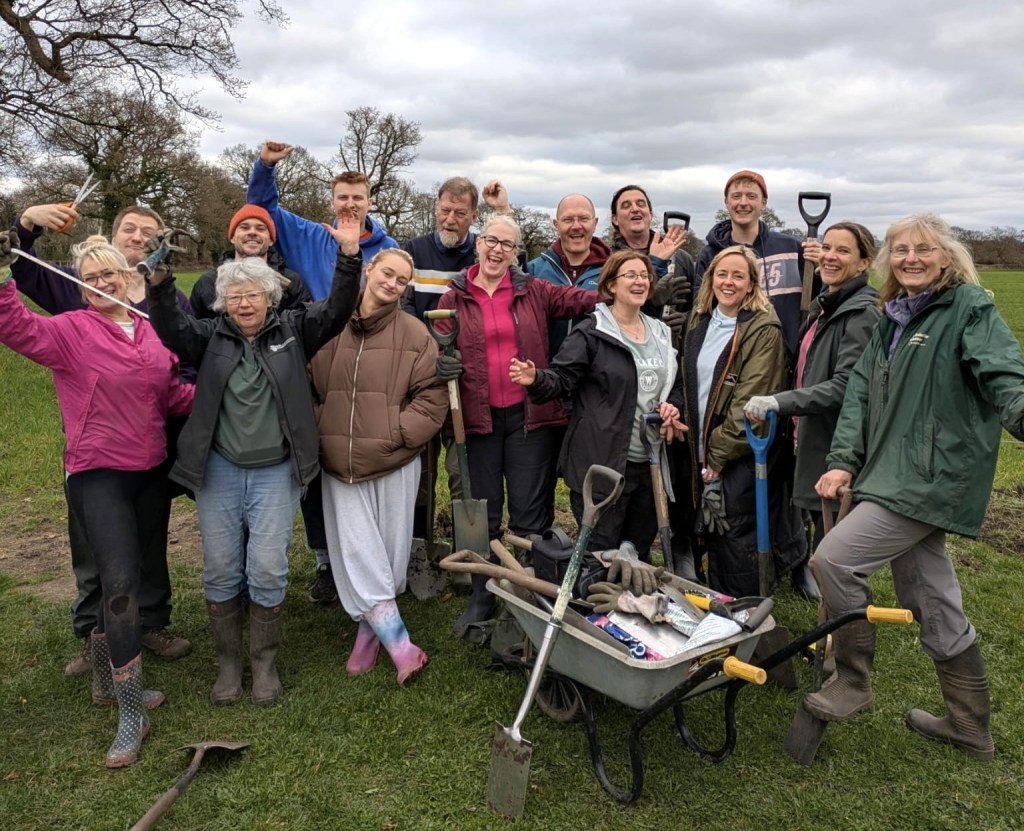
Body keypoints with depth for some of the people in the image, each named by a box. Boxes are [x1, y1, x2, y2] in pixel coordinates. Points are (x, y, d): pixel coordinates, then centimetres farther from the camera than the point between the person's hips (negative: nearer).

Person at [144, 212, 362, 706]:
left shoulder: (292, 330, 3)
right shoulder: (211, 337, 5)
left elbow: (336, 310, -9)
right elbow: (172, 331, -13)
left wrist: (349, 255, -24)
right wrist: (159, 284, -30)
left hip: (276, 472, -1)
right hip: (218, 470, 2)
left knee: (267, 568, -2)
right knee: (220, 570, 7)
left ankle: (264, 661, 18)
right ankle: (228, 661, 25)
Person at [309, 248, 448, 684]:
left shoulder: (414, 333, -2)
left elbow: (433, 394, -3)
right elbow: (309, 385, 10)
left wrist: (399, 432, -10)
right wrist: (320, 430, 0)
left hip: (394, 461, -1)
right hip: (340, 462, 1)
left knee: (389, 551, 9)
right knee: (357, 552, -1)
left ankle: (370, 630, 30)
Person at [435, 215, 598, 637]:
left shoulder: (534, 291, 4)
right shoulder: (453, 299, 5)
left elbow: (584, 300, -7)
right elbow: (438, 352, 7)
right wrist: (443, 366, -16)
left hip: (529, 415, 0)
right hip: (476, 417, 1)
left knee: (530, 513, 7)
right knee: (482, 513, 12)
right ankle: (482, 596, 28)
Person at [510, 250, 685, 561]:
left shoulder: (661, 333, 15)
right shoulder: (591, 333, -7)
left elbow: (677, 384, 24)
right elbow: (562, 378, -13)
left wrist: (672, 406, 3)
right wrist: (536, 379, -34)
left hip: (649, 463, 7)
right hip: (603, 464, -7)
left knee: (640, 553, 19)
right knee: (599, 555, -2)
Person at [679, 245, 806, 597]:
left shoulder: (764, 330, -11)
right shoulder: (699, 321, 11)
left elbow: (751, 401, -16)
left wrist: (719, 454, -16)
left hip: (743, 456, -7)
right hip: (704, 452, 7)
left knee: (738, 545, -1)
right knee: (713, 541, 16)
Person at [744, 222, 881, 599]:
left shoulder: (861, 313, -14)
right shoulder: (824, 306, 14)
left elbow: (845, 386, -23)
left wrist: (780, 402, -29)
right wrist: (796, 428, 21)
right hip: (814, 440, 9)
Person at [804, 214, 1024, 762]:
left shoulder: (969, 306, -5)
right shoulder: (893, 317, 16)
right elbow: (862, 389, 11)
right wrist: (844, 460, 1)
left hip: (934, 476, -8)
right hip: (895, 476, 8)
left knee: (833, 557, -15)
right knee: (932, 602, 15)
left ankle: (852, 682, 5)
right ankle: (969, 727, 32)